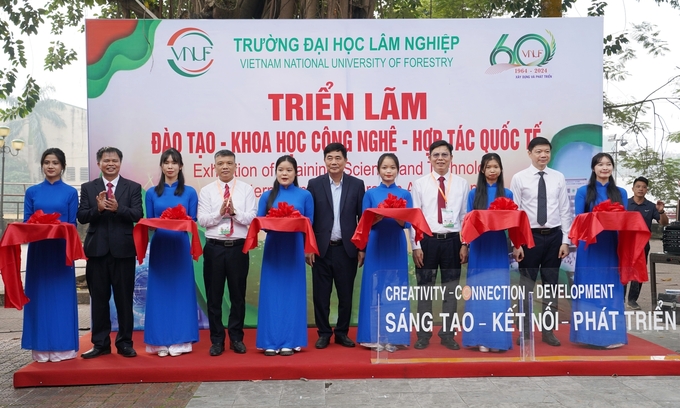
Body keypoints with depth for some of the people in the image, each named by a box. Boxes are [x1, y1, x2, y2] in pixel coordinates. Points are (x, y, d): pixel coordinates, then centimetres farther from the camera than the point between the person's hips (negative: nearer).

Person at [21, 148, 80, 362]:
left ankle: (62, 347, 9)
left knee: (61, 295, 1)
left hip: (60, 250, -2)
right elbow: (26, 222, 6)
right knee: (39, 296, 4)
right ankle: (41, 348, 12)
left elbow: (72, 224, 1)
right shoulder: (32, 192, 9)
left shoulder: (70, 192, 4)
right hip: (38, 250, 2)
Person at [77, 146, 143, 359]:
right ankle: (100, 343, 18)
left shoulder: (133, 187, 4)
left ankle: (125, 343, 15)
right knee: (98, 299, 8)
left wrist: (118, 208, -23)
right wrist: (97, 208, -18)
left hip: (123, 250, -2)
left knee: (124, 299, 5)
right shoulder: (88, 188, 8)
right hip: (97, 250, 2)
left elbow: (137, 215, -7)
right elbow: (81, 217, 0)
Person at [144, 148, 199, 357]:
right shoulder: (152, 193, 8)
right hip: (159, 246, 1)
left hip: (180, 246, -1)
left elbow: (193, 221, 2)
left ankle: (179, 341, 10)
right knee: (159, 292, 3)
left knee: (181, 290, 2)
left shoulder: (189, 192, 5)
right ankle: (160, 342, 11)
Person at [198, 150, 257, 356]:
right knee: (214, 295, 7)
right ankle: (217, 340, 19)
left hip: (238, 247, 0)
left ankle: (236, 338, 22)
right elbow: (202, 220, -4)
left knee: (238, 294, 8)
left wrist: (235, 212, -21)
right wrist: (220, 212, -18)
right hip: (214, 247, 1)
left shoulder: (246, 189, 3)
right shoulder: (206, 191, 4)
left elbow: (251, 218, -5)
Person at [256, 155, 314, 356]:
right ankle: (270, 342, 9)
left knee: (292, 293, 2)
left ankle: (289, 341, 9)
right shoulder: (267, 196, 7)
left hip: (294, 249, -1)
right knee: (272, 294, 2)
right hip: (273, 248, 1)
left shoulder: (305, 196, 4)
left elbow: (309, 223, 5)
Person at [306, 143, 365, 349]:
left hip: (347, 248, 0)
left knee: (346, 294, 9)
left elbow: (363, 218, 3)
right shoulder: (315, 184, 1)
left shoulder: (357, 184, 2)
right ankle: (324, 333, 20)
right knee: (321, 294, 6)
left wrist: (362, 247, 0)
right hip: (322, 248, 0)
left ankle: (342, 332, 23)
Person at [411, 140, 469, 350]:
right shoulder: (419, 184, 1)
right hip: (427, 241, -1)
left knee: (450, 290, 10)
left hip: (452, 241, 1)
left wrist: (465, 244, 0)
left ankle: (447, 334, 23)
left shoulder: (462, 184, 5)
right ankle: (423, 334, 19)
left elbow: (465, 216, 5)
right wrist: (416, 246, -6)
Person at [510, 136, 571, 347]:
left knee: (551, 285, 11)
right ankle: (525, 332, 17)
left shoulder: (558, 178, 5)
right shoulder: (519, 178, -3)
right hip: (530, 236, -3)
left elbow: (565, 211, 5)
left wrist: (565, 241, 0)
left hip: (554, 236, 3)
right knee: (527, 286, 5)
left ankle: (548, 331, 23)